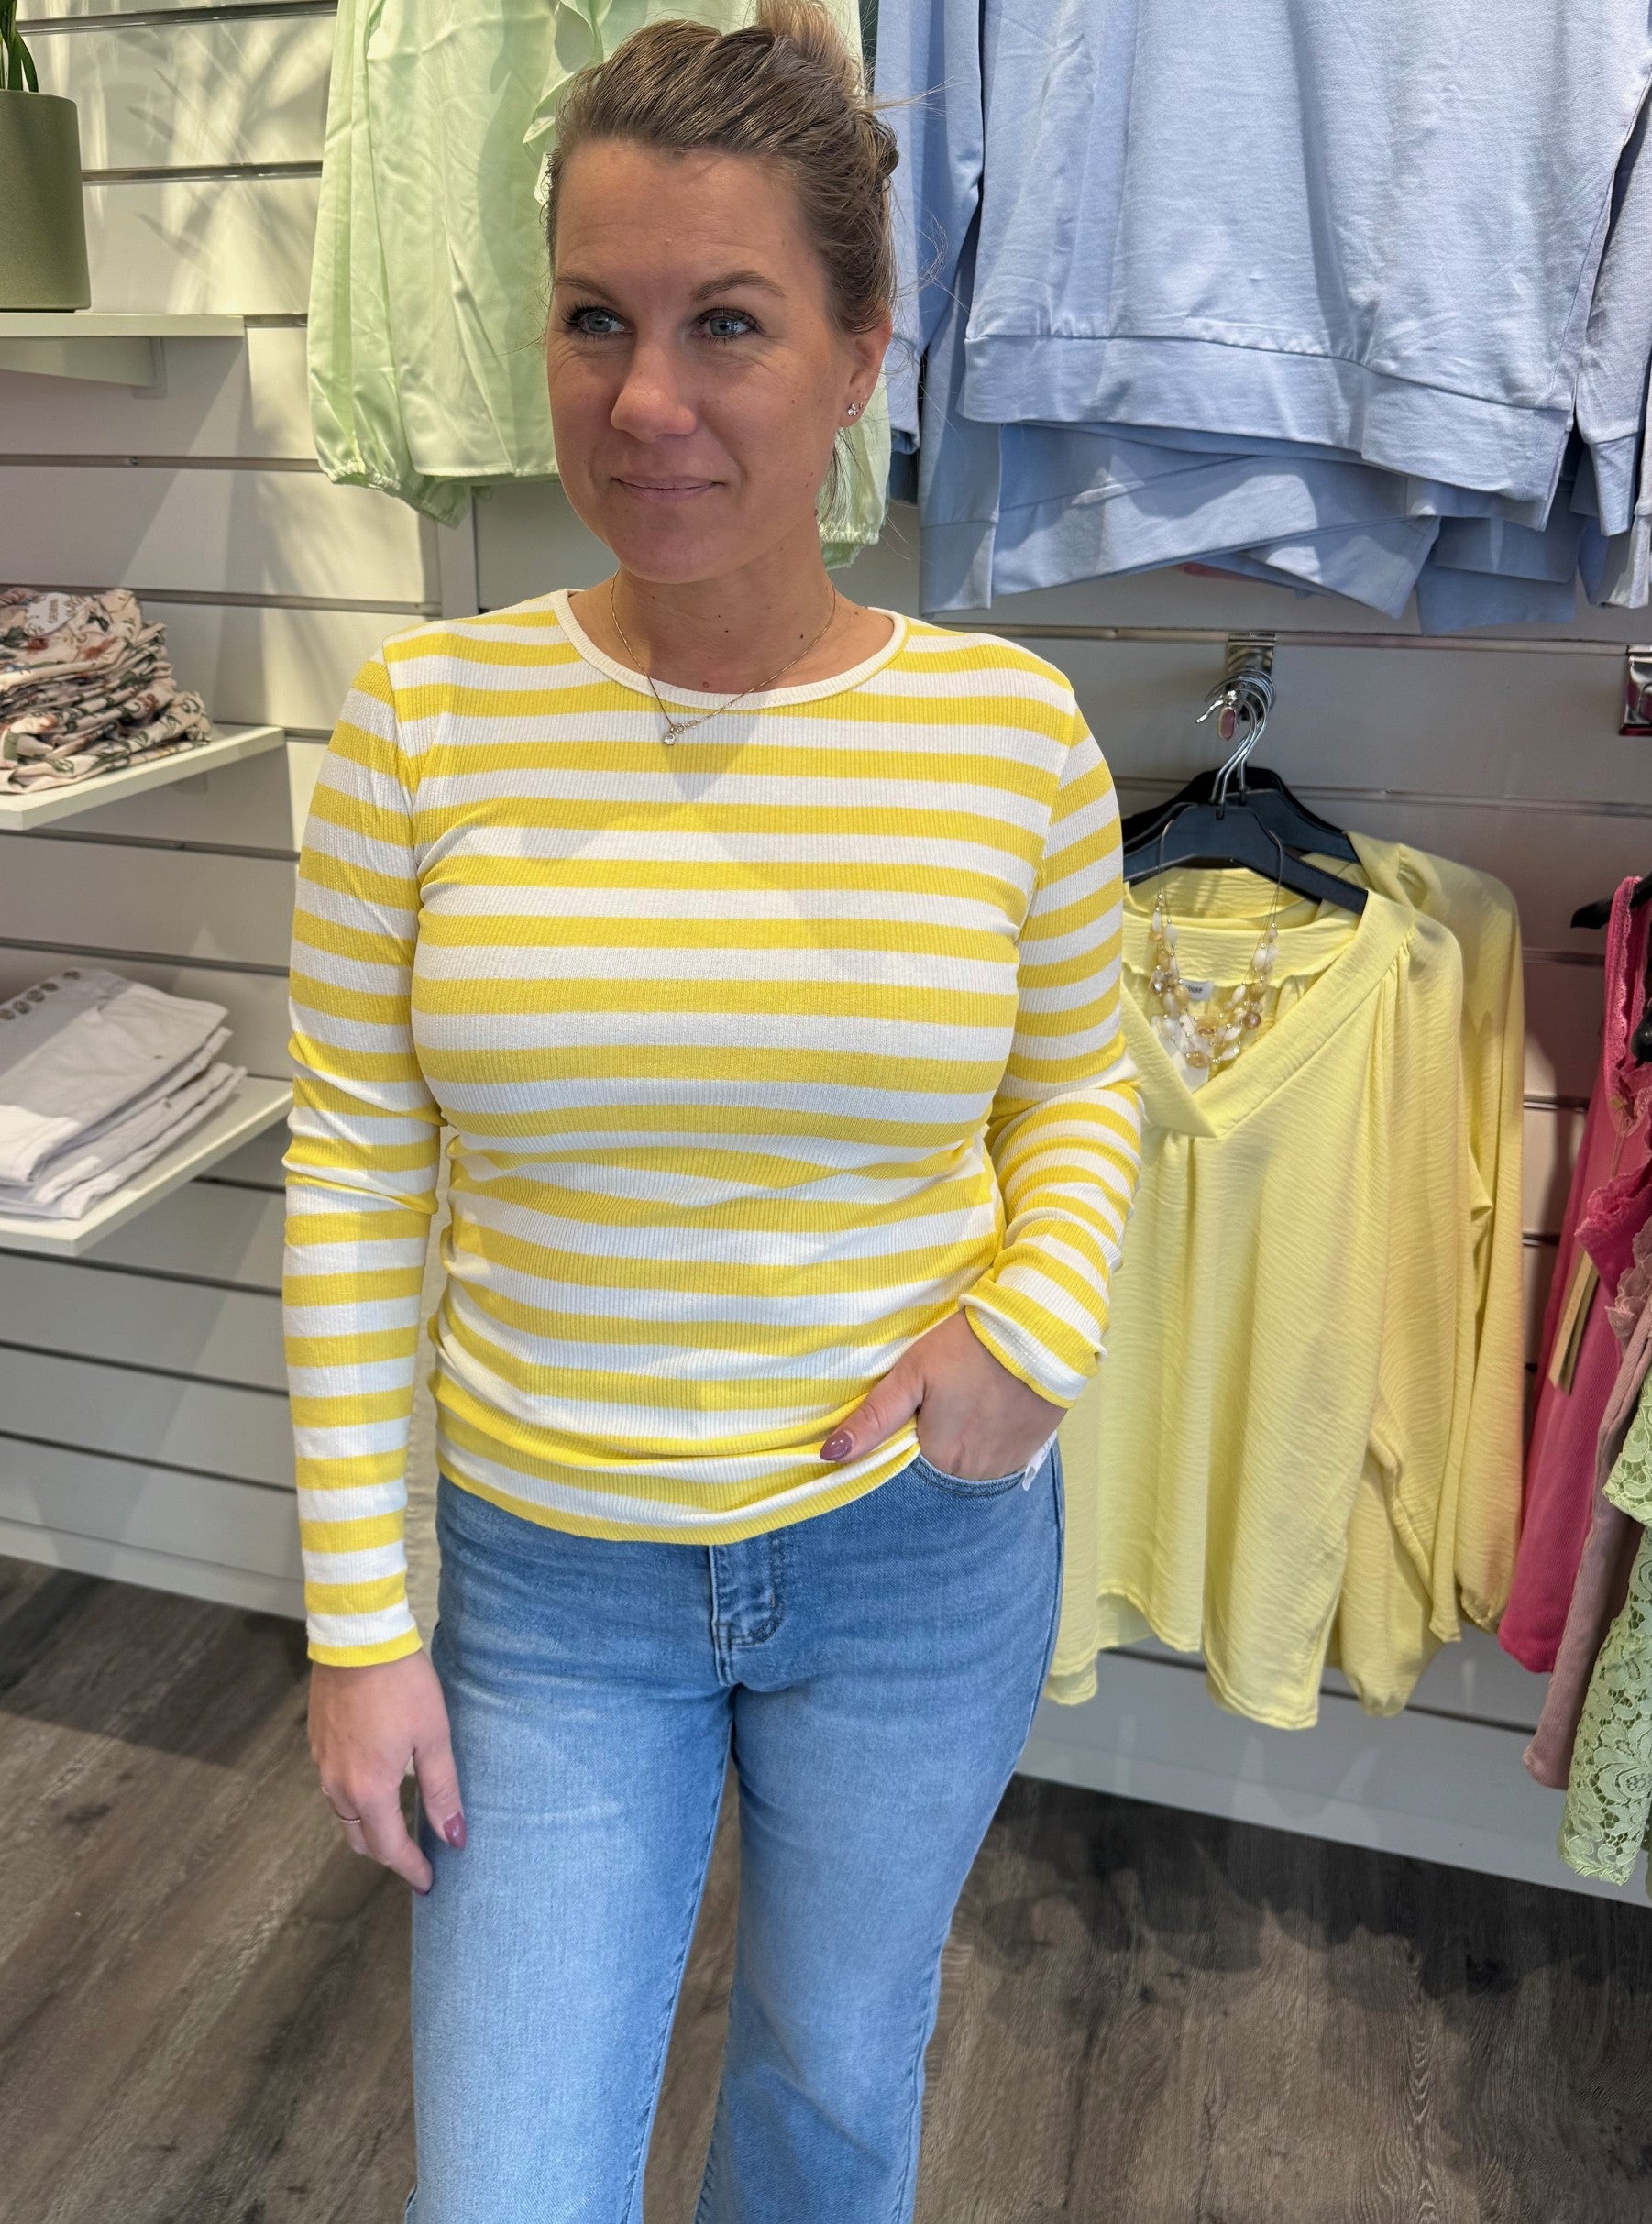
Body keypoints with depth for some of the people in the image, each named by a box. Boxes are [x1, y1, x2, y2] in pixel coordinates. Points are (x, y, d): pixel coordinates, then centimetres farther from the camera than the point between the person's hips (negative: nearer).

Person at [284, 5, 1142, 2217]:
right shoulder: (424, 719, -11)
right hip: (547, 1578, 0)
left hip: (923, 1548, 1)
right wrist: (362, 1618, -4)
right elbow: (354, 1174, -6)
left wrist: (1033, 1331, -16)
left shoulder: (1012, 728, -11)